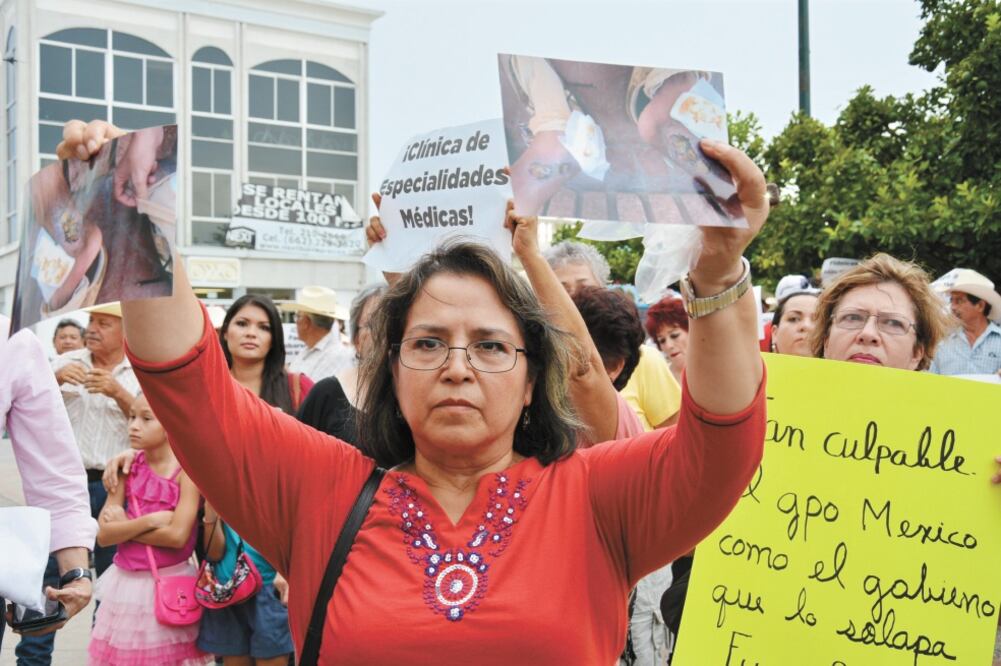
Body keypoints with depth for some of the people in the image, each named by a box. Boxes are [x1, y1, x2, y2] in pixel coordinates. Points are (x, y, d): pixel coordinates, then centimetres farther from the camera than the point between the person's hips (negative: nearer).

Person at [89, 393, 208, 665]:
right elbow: (104, 535, -4)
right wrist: (149, 521, -17)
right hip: (126, 583, 5)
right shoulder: (128, 466, 2)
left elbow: (177, 535, -21)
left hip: (170, 583, -5)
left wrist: (125, 525, -12)